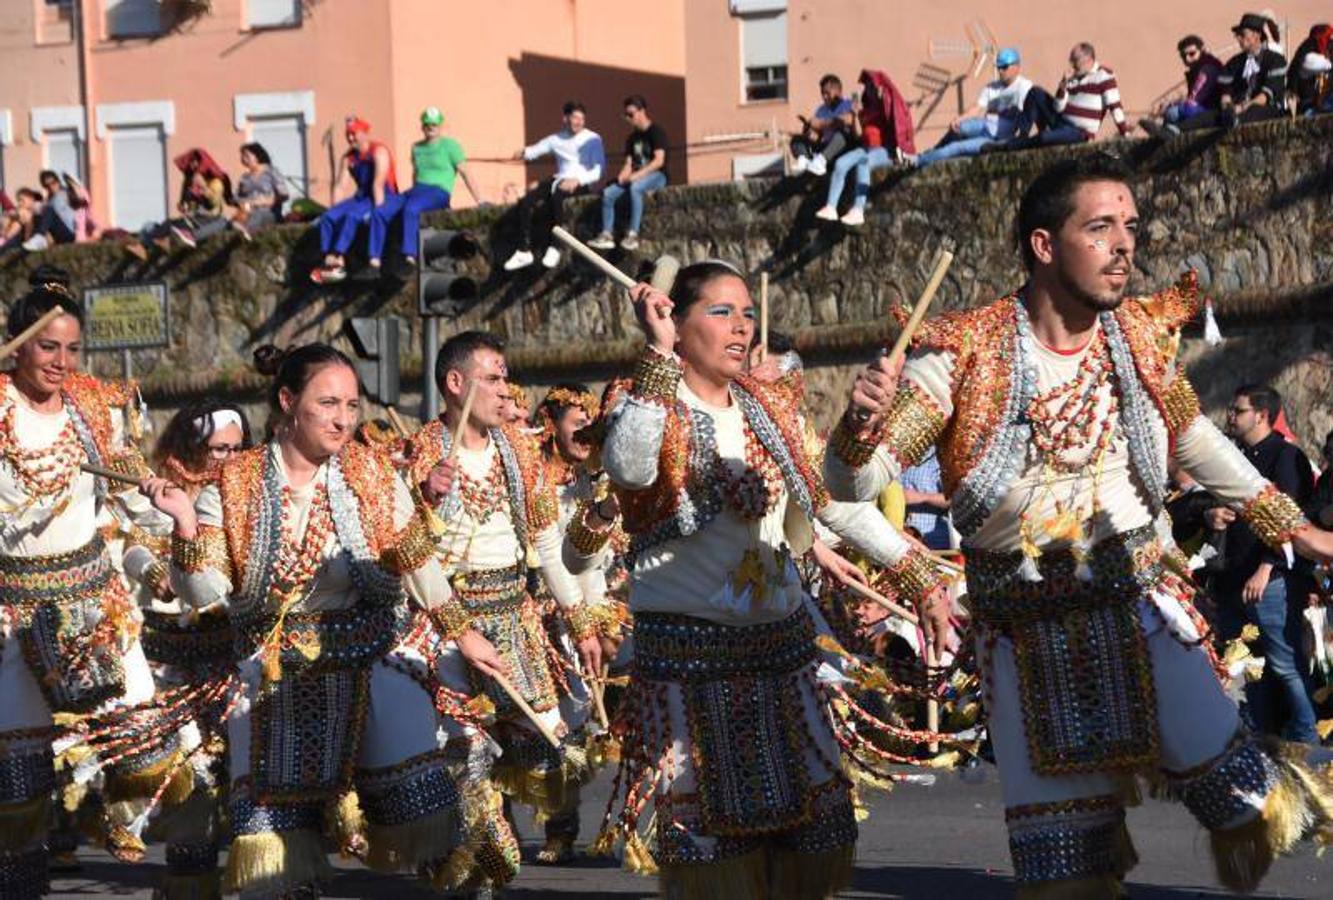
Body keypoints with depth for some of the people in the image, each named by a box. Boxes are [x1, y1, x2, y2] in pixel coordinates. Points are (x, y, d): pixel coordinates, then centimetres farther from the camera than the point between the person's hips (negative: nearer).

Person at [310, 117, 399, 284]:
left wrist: (377, 211, -27)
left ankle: (336, 262, -38)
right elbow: (340, 187, 6)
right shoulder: (348, 158, 12)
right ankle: (330, 260, -28)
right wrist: (335, 210, -5)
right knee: (327, 217, -15)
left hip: (383, 197, -7)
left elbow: (378, 183, -19)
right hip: (361, 196, 7)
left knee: (351, 215, -33)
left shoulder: (378, 151, -9)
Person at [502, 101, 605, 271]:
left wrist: (577, 180, -21)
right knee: (526, 201, -18)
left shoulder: (592, 140, 1)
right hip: (560, 180, 5)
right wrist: (524, 152, -15)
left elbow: (598, 171, -5)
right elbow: (538, 149, 10)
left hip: (582, 183, -5)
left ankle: (554, 248, -31)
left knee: (555, 196, -38)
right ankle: (524, 251, -13)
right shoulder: (556, 139, 15)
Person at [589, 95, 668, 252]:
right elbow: (629, 163, 16)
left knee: (635, 187, -39)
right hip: (635, 178, 8)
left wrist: (636, 175, -22)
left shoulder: (656, 131, -6)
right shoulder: (633, 137, 17)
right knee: (608, 193, -13)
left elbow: (659, 161, -16)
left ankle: (632, 235, -42)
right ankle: (607, 235, -15)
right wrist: (623, 175, -8)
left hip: (656, 176, -8)